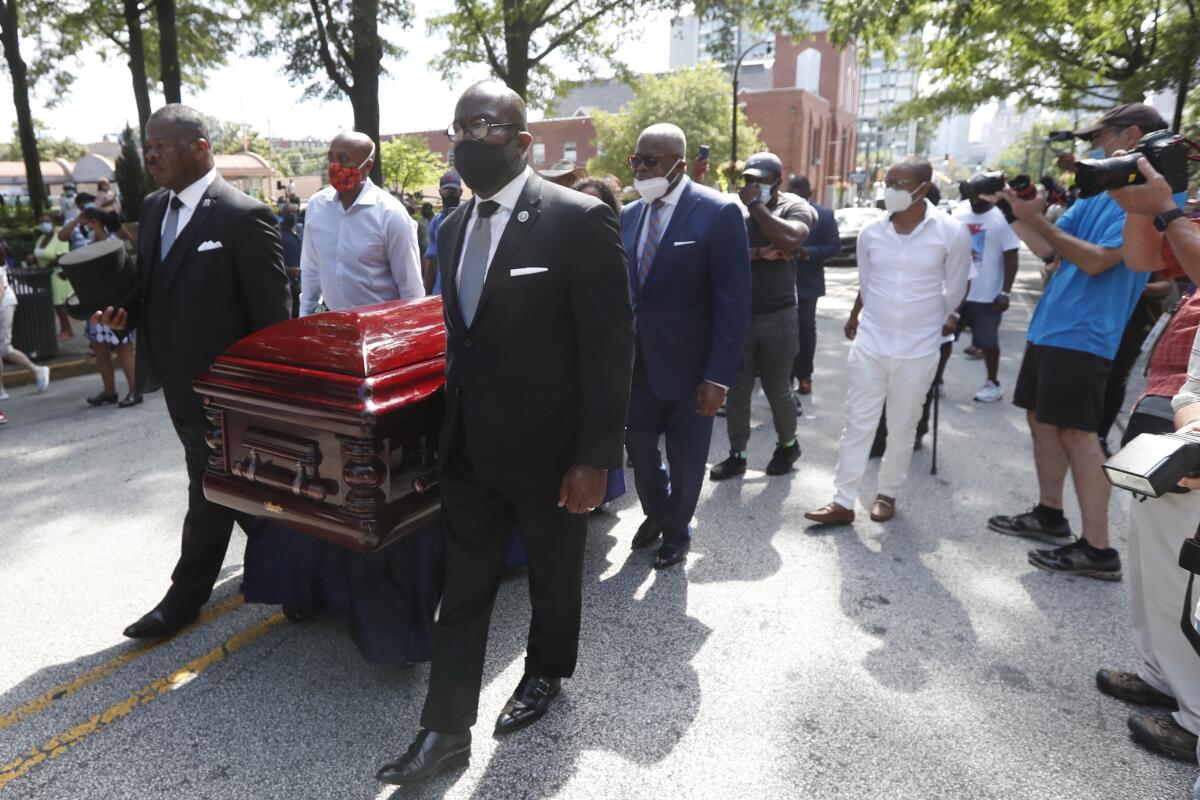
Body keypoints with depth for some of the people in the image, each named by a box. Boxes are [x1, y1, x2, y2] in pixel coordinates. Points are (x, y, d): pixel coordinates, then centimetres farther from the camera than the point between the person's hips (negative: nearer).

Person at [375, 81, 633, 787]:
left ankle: (547, 673, 45)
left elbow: (612, 345, -16)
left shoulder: (579, 219, -14)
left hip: (548, 447, -5)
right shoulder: (453, 228, 8)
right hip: (469, 446, 6)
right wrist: (450, 429, 13)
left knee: (554, 576, 18)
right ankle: (447, 730, 29)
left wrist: (595, 456, -17)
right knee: (463, 589, 13)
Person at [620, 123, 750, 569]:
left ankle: (677, 530, 36)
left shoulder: (718, 213, -12)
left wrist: (719, 375, -18)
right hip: (638, 360, 5)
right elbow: (623, 288, 10)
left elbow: (733, 301, -14)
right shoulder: (629, 215, 6)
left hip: (688, 364, -5)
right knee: (640, 448, 15)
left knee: (685, 456, 11)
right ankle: (656, 514, 42)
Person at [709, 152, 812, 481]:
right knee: (736, 389, 6)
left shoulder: (795, 206, -4)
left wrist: (755, 204, -17)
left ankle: (787, 445, 33)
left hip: (778, 316, -3)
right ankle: (736, 454, 19)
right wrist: (759, 253, -19)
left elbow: (789, 240, -25)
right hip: (738, 314, 3)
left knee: (777, 389, 10)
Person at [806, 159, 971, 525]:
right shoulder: (871, 232, 0)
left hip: (918, 350, -2)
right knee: (857, 424, 4)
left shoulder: (952, 233, -8)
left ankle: (887, 494, 28)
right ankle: (843, 501, 11)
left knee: (901, 428, 10)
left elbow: (955, 290, 5)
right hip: (869, 344, 2)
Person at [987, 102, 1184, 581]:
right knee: (1042, 420, 14)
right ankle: (1049, 515, 27)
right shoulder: (1097, 194, 16)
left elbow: (1097, 260, -21)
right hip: (1050, 327, 9)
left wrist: (1035, 218, -19)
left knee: (1076, 434, -8)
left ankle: (1098, 550, 1)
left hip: (1085, 336, -9)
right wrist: (1015, 211, 6)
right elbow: (1047, 248, 16)